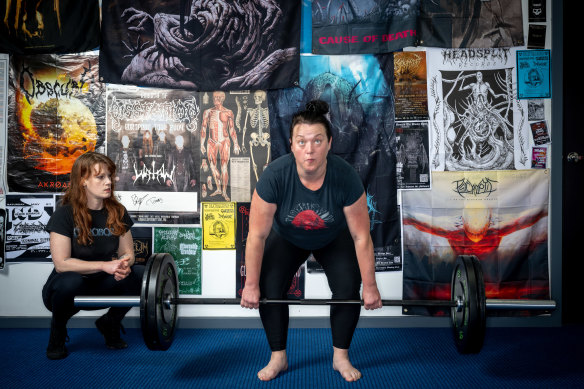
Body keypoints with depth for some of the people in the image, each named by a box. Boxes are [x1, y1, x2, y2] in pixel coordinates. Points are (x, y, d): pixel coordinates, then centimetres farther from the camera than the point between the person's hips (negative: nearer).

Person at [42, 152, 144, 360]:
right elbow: (61, 263, -21)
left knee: (139, 274, -22)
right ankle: (57, 331, -3)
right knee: (69, 281, -38)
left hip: (103, 286, 4)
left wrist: (123, 265, -22)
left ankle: (110, 323, 6)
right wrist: (105, 265, -30)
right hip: (68, 288, -4)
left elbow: (127, 253, 3)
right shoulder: (65, 214, -16)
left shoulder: (117, 212, -2)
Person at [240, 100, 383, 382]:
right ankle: (278, 358, 7)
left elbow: (361, 236, -24)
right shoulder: (274, 176, -37)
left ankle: (341, 357, 7)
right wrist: (251, 285, -19)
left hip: (333, 238, 0)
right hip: (287, 238, 0)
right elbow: (257, 235, -26)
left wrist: (370, 287, -17)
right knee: (269, 291, -14)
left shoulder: (346, 177, -36)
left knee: (348, 290, -15)